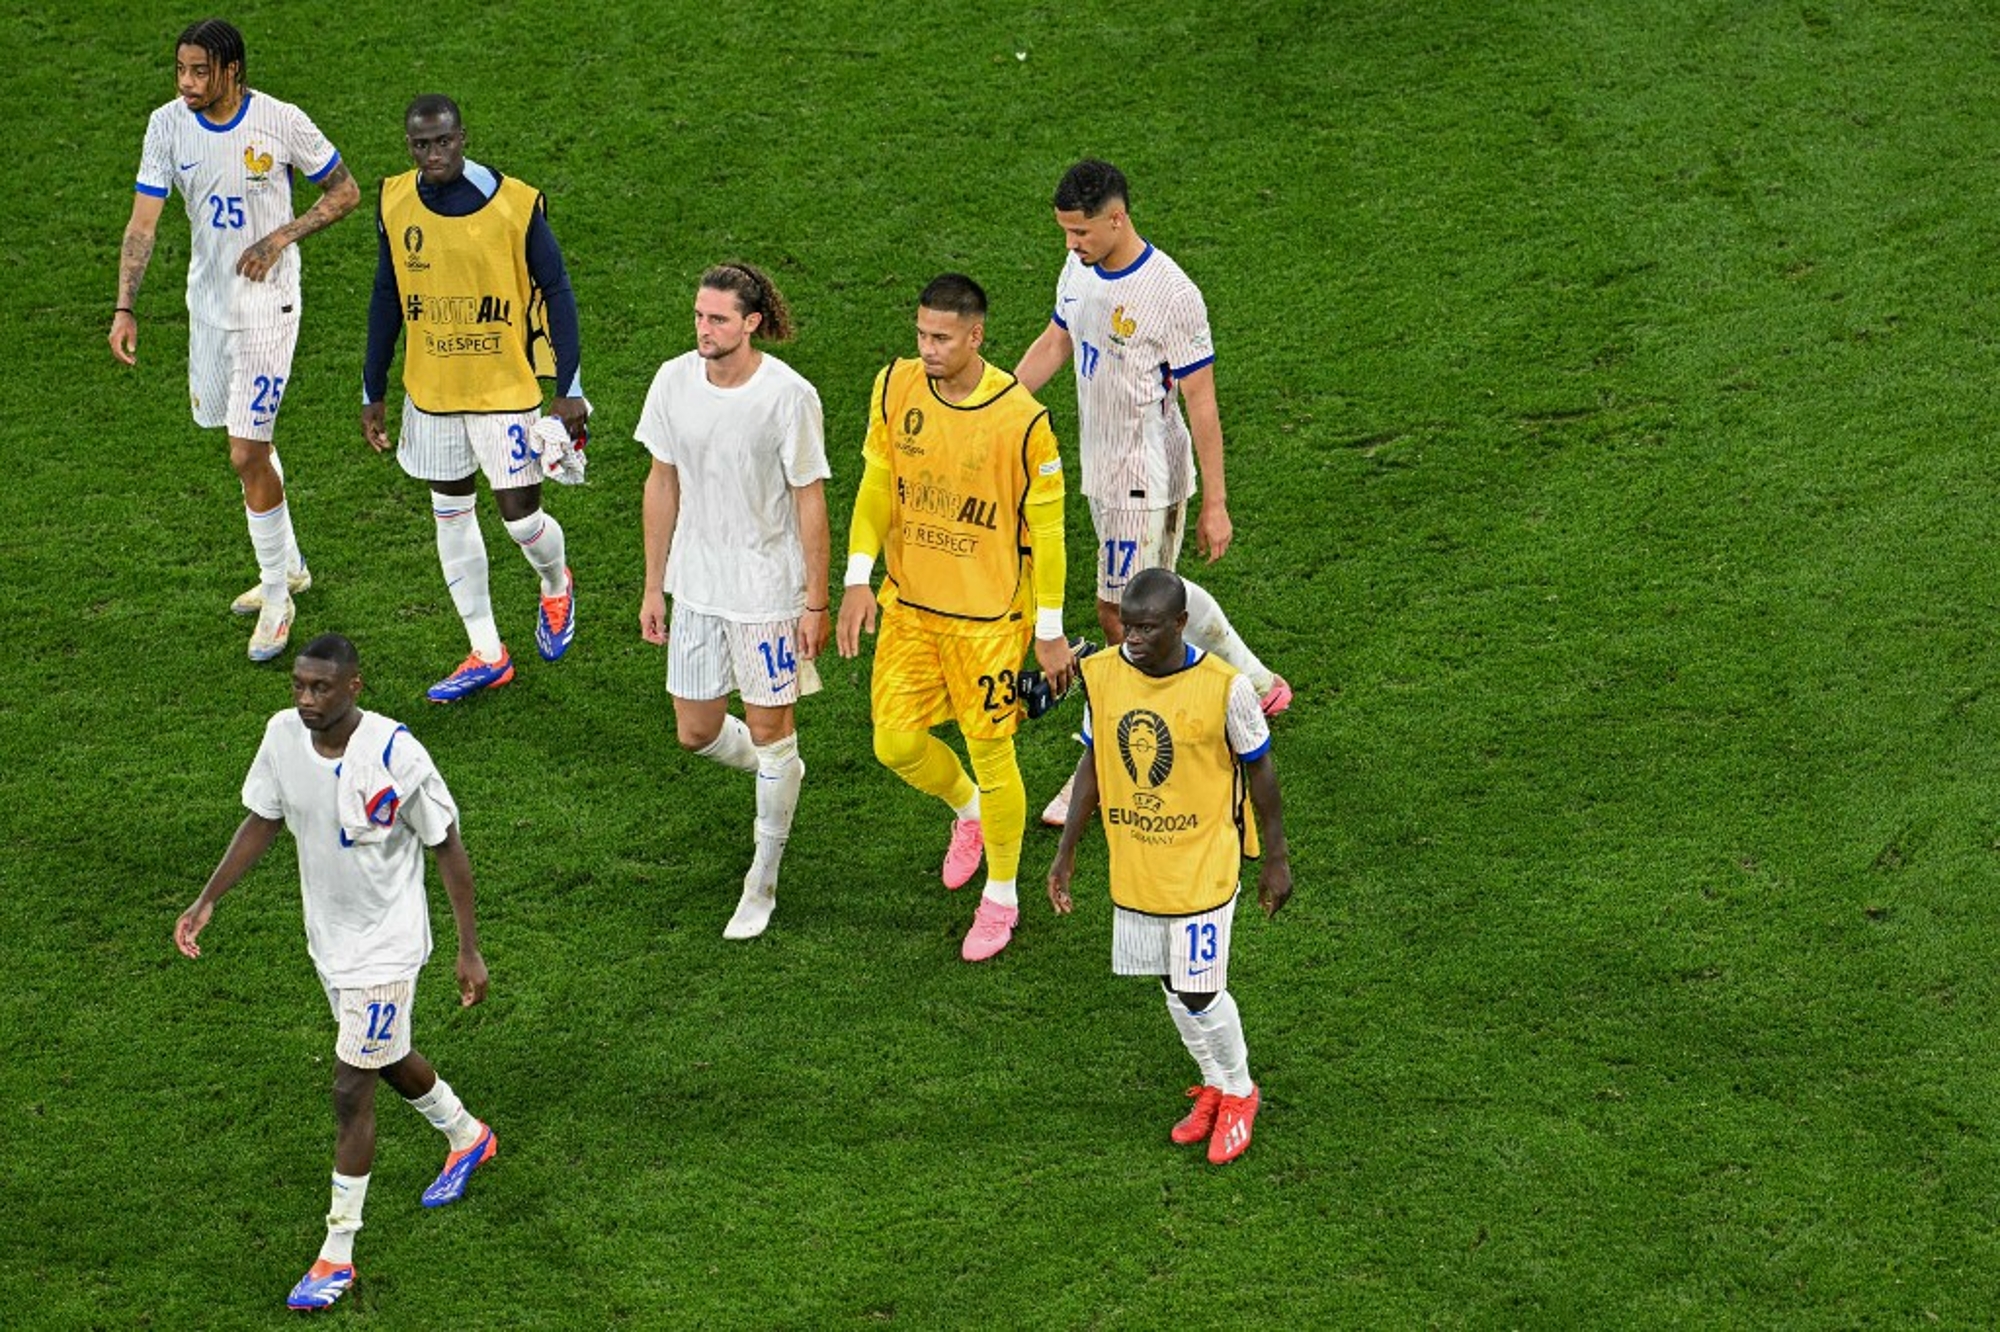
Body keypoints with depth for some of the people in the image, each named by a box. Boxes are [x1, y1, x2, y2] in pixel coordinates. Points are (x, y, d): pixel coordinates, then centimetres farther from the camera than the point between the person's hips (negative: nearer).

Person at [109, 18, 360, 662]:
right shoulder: (167, 125, -6)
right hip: (208, 299, 5)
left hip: (267, 304, -5)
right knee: (249, 441, 19)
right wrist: (125, 308, -18)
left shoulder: (281, 121, -15)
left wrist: (280, 238, -16)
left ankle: (277, 598, 6)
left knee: (247, 454, -10)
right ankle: (288, 566, 39)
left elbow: (345, 191, -3)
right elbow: (143, 222, -8)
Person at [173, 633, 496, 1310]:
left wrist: (469, 950, -13)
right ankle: (467, 1137, 55)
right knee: (388, 1061, 25)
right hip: (329, 939, 6)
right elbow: (262, 821, 6)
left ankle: (337, 1256, 7)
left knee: (351, 1091, -5)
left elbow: (448, 847, -16)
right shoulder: (283, 735, -11)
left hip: (386, 944, -6)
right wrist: (207, 900, 1)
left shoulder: (395, 754, -27)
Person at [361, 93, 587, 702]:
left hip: (506, 389, -4)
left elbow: (556, 293, -8)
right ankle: (487, 656, 21)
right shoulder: (396, 205, -4)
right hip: (431, 394, 4)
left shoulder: (515, 205, -16)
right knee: (450, 515, 9)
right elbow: (387, 299, 8)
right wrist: (373, 392, 10)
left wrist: (569, 389, -10)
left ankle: (556, 588, 33)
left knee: (520, 515, -3)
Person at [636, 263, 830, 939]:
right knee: (697, 731, 12)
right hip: (696, 585, 5)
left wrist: (816, 603, -8)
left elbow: (810, 502, -10)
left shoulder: (788, 396, -18)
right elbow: (662, 485, 6)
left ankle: (762, 883, 18)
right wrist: (653, 586, 9)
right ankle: (779, 774, 44)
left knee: (769, 729, 3)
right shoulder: (674, 381, -5)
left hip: (769, 588, -5)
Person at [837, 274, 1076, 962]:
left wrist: (1049, 632, -8)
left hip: (989, 615, -4)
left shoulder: (1022, 420, -21)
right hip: (909, 602, 5)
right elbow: (877, 484, 4)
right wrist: (858, 579, -6)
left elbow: (1046, 529, -12)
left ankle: (1001, 896, 25)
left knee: (990, 752, 3)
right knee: (896, 742, 6)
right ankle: (967, 811, 41)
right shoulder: (896, 388, -7)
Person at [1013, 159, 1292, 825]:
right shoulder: (1079, 268, 0)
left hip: (1148, 476, -8)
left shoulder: (1171, 296, -23)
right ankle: (1257, 682, 40)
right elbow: (1055, 342, 17)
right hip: (1101, 468, 8)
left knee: (1119, 613, -5)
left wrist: (1214, 505, -16)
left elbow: (1202, 404, -18)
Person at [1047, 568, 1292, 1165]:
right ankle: (1213, 1086, 36)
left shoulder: (1223, 686, -18)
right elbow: (1092, 762, 7)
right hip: (1133, 864, 4)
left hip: (1202, 863, -4)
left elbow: (1259, 769, -6)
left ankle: (1239, 1092, 22)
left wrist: (1276, 858, 0)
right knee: (1174, 985, 15)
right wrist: (1066, 852, 8)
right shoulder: (1101, 675, -6)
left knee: (1199, 992, -4)